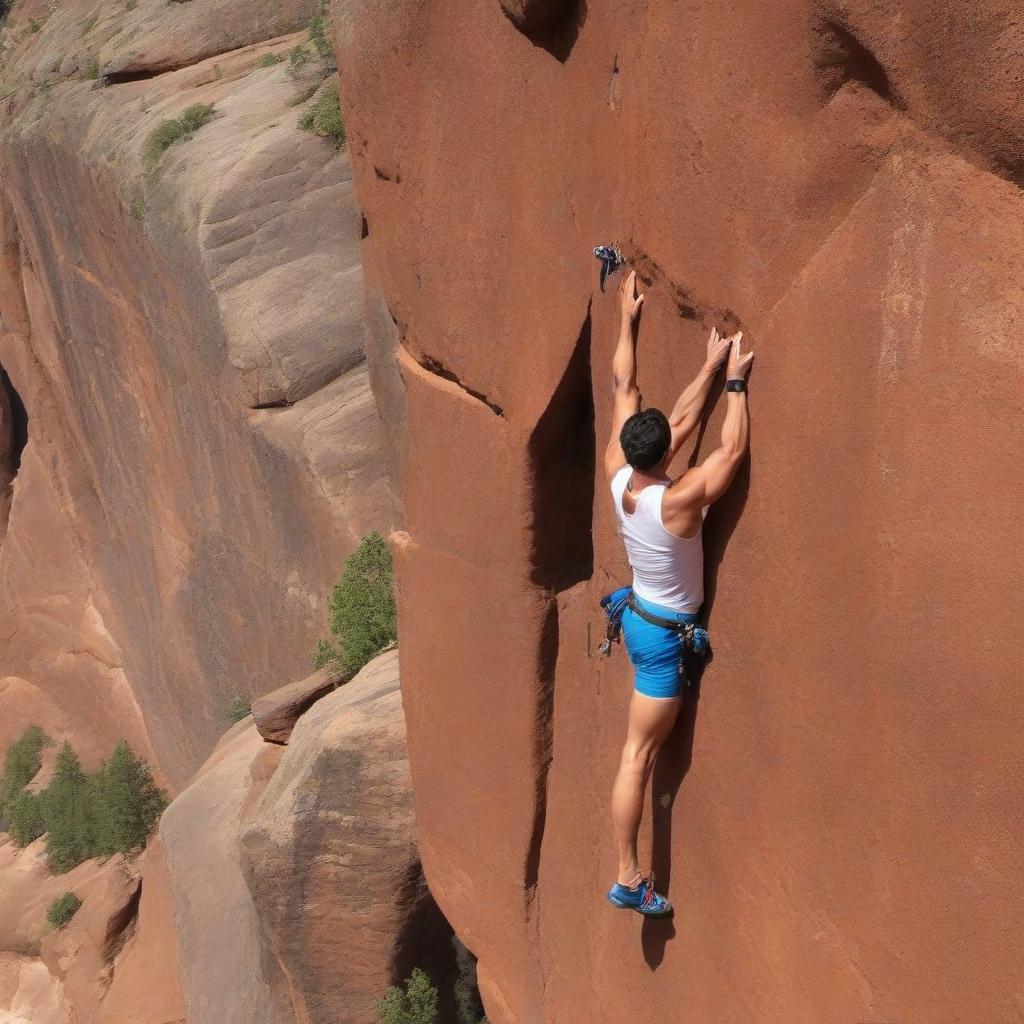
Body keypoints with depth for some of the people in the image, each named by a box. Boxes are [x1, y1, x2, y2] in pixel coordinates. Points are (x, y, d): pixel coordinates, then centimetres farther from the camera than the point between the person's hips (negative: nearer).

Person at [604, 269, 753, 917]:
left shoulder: (616, 476, -11)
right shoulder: (676, 501, -30)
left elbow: (626, 388, -2)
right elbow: (734, 449, -27)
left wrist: (628, 319, 5)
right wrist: (734, 379, -19)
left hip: (638, 614, 6)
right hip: (666, 634, -6)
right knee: (639, 755, 3)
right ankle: (629, 880, 14)